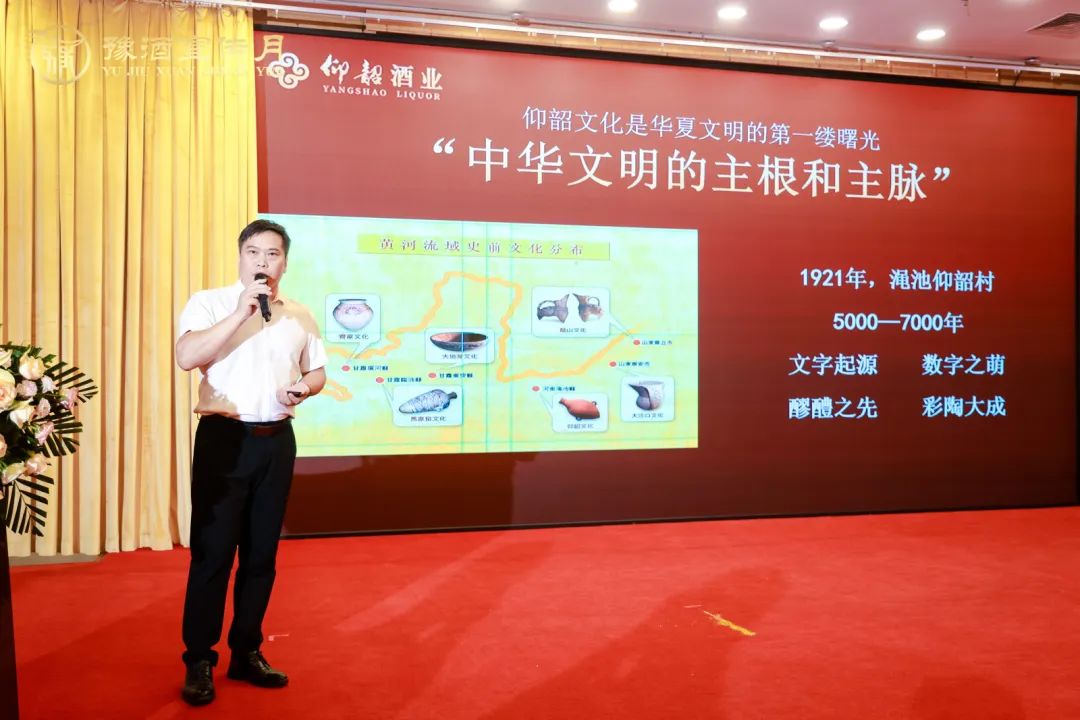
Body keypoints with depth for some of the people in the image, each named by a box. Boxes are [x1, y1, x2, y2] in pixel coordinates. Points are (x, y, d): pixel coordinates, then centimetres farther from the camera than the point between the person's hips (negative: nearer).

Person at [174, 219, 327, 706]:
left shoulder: (299, 316, 11)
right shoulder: (209, 302, -2)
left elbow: (318, 371, 19)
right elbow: (186, 357, -18)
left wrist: (305, 387, -4)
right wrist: (242, 311, -20)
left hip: (277, 441, 4)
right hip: (224, 437, -4)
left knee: (261, 553, 11)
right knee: (213, 552, 0)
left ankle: (246, 653, 25)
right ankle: (198, 662, 13)